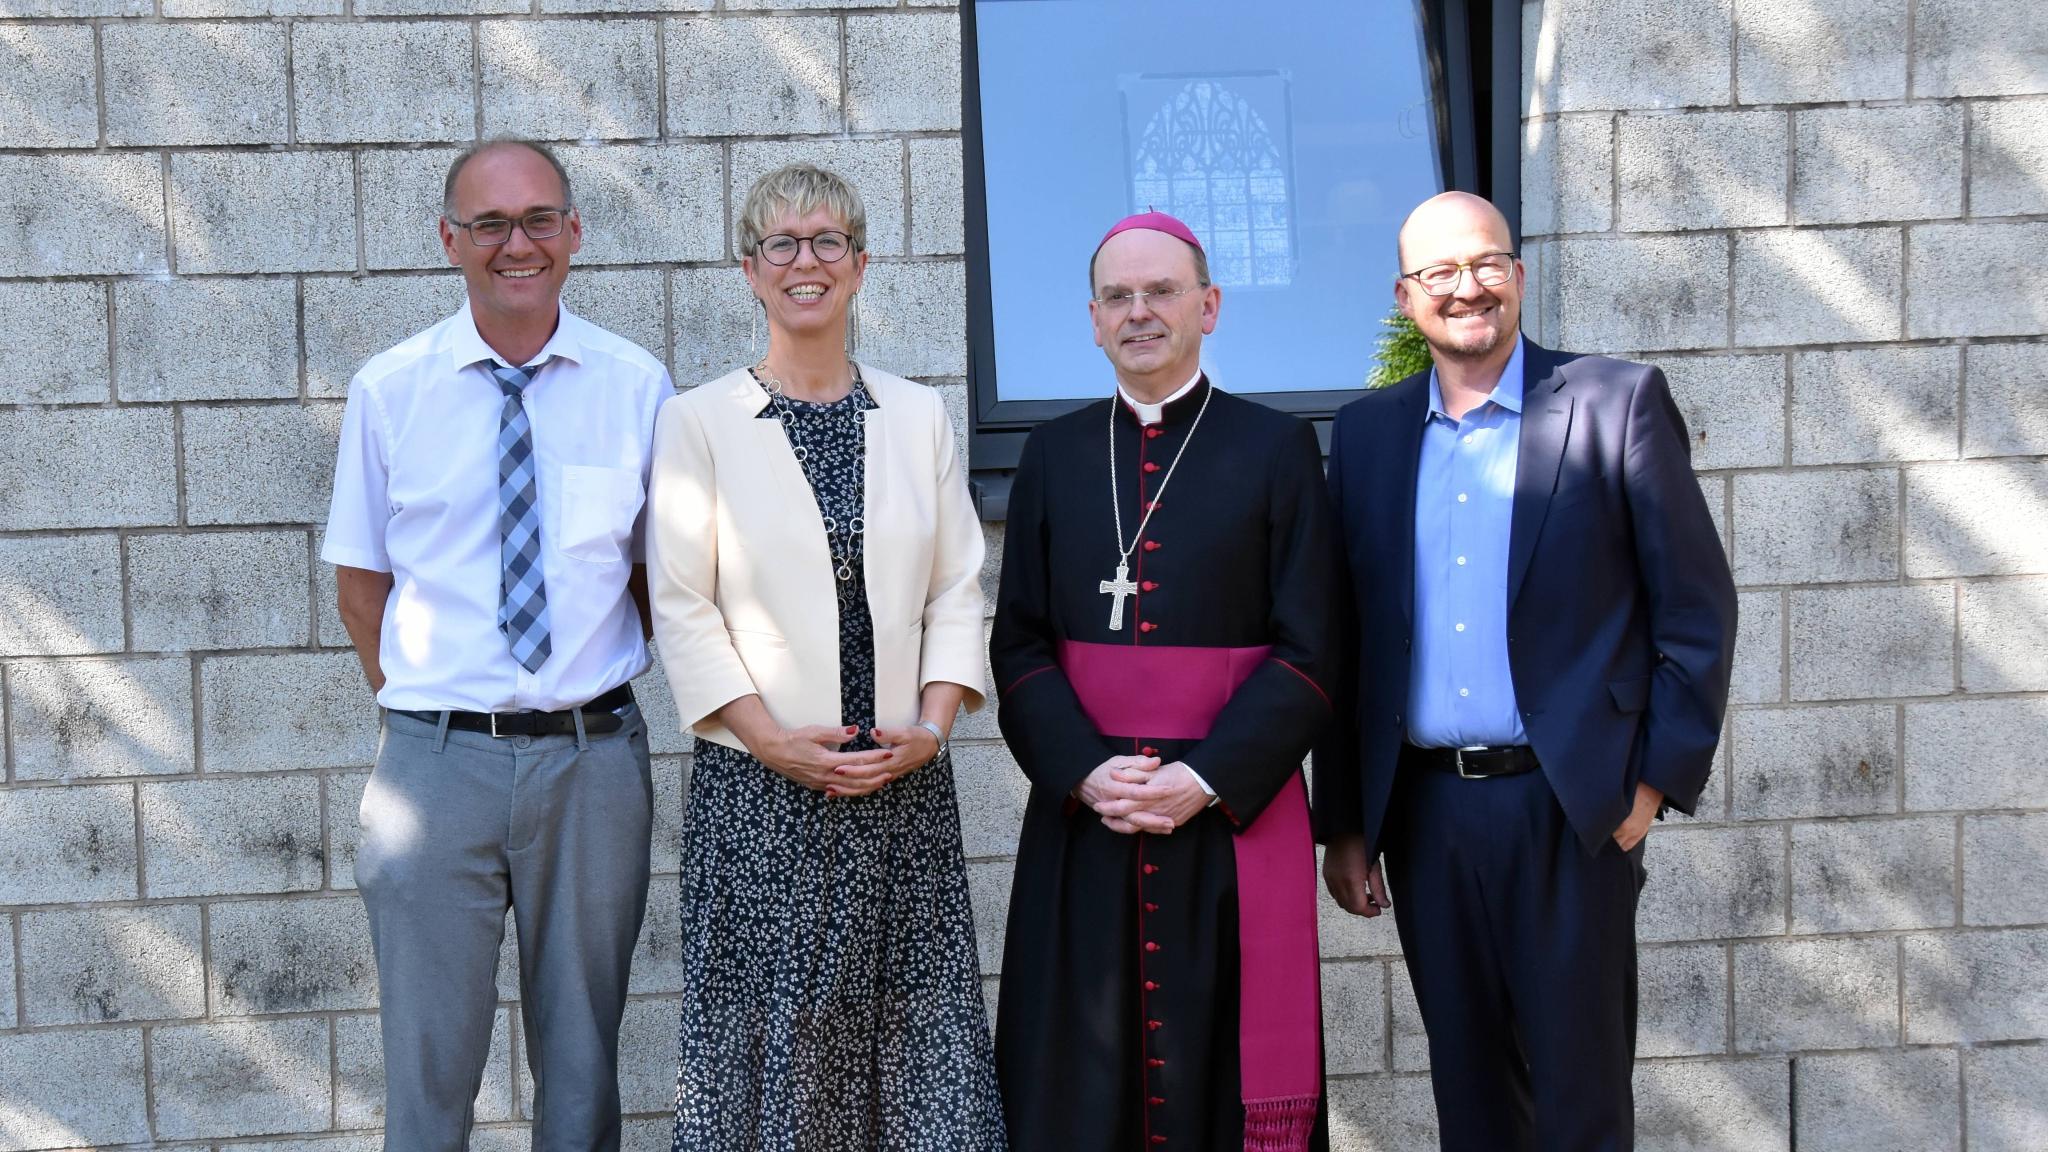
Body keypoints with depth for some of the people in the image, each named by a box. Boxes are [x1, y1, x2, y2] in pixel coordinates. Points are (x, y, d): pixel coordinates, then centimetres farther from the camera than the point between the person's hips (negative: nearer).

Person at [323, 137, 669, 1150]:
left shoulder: (636, 387, 0)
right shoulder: (388, 390, 2)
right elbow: (360, 582, 8)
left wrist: (596, 689, 5)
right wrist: (423, 708, 2)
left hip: (594, 756, 0)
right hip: (436, 761, 0)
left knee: (583, 1061, 14)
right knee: (427, 1069, 8)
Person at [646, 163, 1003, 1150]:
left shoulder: (919, 418, 10)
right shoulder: (698, 421, 2)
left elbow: (957, 589, 9)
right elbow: (682, 607, -2)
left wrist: (933, 723, -6)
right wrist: (775, 739, -11)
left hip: (905, 784, 3)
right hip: (758, 787, -2)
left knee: (916, 1027, 4)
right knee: (769, 1030, 2)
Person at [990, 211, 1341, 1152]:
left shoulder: (1277, 450, 1)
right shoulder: (1053, 455, 10)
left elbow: (1309, 654, -3)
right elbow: (1019, 645, 6)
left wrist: (1205, 779, -14)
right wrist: (1085, 770, -10)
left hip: (1234, 813, -2)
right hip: (1081, 816, 2)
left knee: (1226, 1073, 2)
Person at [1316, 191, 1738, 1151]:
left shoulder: (1618, 402, -1)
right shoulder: (1368, 432, 9)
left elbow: (1696, 607, -1)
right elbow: (1347, 638, 11)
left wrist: (1657, 784, -7)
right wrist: (1343, 822, 8)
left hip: (1572, 809, -3)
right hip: (1423, 811, 4)